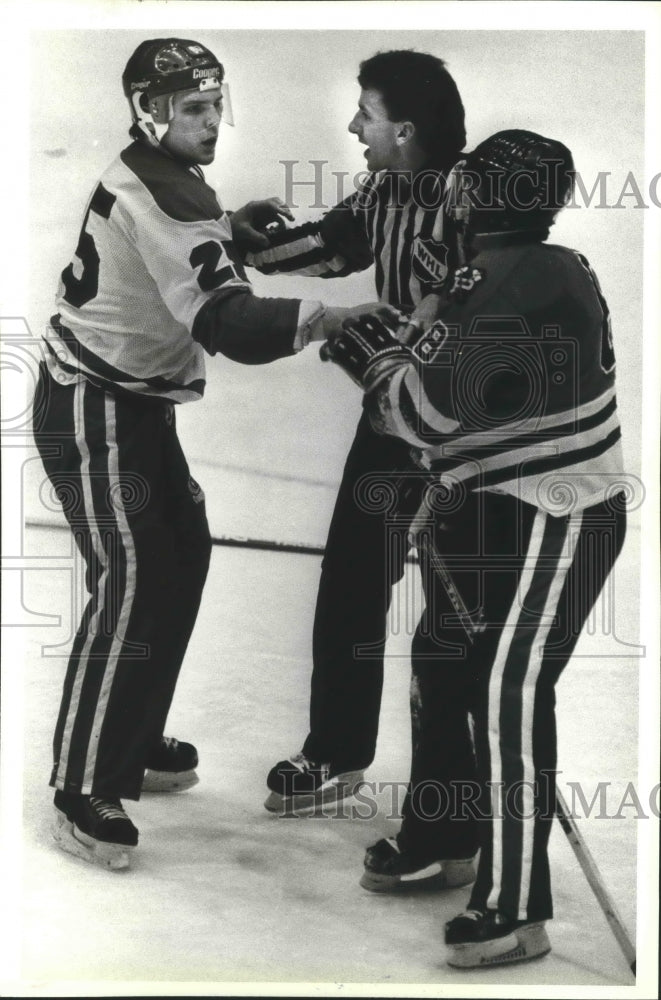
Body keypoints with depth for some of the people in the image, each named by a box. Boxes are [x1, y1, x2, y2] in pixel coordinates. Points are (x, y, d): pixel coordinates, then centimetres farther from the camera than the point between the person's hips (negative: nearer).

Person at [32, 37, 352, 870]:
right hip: (92, 410, -10)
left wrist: (232, 228, 12)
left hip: (133, 404, 10)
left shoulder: (150, 178, 8)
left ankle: (133, 744, 27)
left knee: (181, 556, 15)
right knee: (132, 583, -13)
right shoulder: (158, 200, -24)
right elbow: (226, 323, -35)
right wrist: (326, 318, -44)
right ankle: (82, 795, -5)